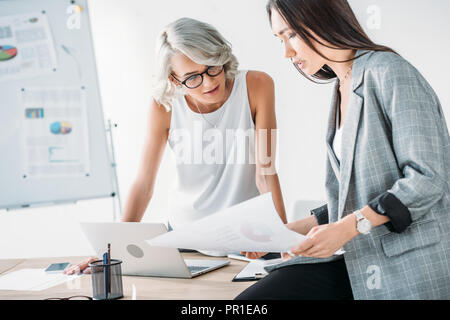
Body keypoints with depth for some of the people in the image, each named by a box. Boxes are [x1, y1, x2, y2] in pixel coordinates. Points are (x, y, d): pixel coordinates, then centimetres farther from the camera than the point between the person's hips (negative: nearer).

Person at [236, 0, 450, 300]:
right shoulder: (342, 92, 17)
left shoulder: (391, 73, -8)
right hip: (356, 259, 7)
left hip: (409, 264, -7)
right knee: (250, 302, -14)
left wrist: (347, 227, -19)